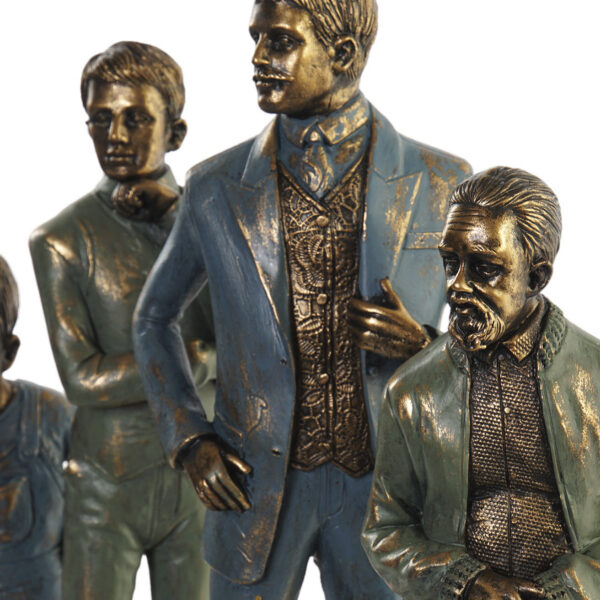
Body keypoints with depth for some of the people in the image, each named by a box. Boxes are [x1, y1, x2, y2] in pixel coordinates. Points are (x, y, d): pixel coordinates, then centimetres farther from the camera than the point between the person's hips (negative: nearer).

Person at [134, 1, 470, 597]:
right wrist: (187, 439, -1)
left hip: (384, 488, 0)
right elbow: (155, 317, 13)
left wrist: (422, 347, -18)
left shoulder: (441, 184, -5)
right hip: (255, 488, 1)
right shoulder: (216, 188, -2)